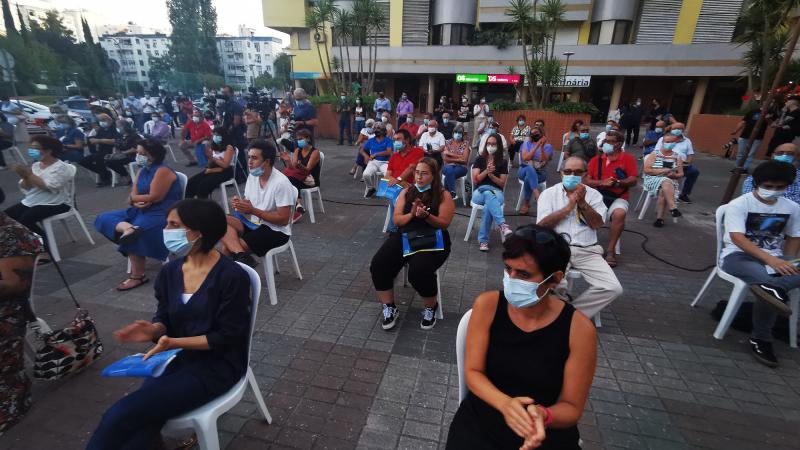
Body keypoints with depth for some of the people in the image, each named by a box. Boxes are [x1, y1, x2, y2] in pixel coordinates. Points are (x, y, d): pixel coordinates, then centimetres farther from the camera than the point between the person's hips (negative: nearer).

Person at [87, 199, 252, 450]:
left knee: (122, 414, -16)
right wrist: (153, 330, -11)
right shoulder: (170, 272, 2)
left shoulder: (232, 276, -19)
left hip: (218, 365, -6)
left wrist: (174, 342, -22)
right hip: (178, 357, 6)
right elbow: (165, 318, 12)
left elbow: (226, 337, -15)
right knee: (142, 422, -18)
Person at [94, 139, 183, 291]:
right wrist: (136, 202, -16)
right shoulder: (142, 170, 14)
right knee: (104, 219, -1)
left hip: (163, 214, -9)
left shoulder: (163, 171, -13)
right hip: (142, 210, 10)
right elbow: (132, 196, 8)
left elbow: (153, 197, -18)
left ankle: (138, 276, -11)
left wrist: (135, 198, 0)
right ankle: (129, 228, -34)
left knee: (135, 236, -27)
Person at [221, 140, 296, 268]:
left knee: (229, 246, -23)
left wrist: (253, 210, -22)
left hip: (276, 231, -8)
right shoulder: (252, 176, 3)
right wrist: (240, 204, -11)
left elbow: (283, 220, -20)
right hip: (254, 223, 8)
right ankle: (243, 258, -33)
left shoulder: (281, 183, -21)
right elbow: (249, 205, 14)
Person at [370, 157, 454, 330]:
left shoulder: (443, 195, 3)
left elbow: (444, 223, -5)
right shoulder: (406, 192, 13)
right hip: (404, 236, 4)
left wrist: (426, 215, -22)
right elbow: (396, 220, 7)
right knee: (378, 265, -21)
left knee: (419, 271, -33)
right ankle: (389, 307, 1)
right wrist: (411, 215, -13)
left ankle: (431, 307, 0)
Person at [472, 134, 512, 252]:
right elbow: (475, 180, 2)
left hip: (497, 192, 0)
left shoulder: (503, 162, 10)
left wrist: (491, 175, -12)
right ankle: (502, 224, -56)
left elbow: (502, 184, 5)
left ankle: (483, 240, -38)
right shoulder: (479, 159, 10)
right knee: (488, 194, -40)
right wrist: (486, 171, -14)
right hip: (479, 192, 0)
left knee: (488, 206, -37)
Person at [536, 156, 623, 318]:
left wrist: (582, 203, -13)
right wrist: (569, 206, -11)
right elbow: (542, 225, -7)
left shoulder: (594, 194, 12)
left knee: (613, 288, -14)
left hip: (587, 251, 3)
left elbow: (597, 224, 0)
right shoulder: (549, 193, 5)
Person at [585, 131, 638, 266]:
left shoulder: (628, 158, 4)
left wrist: (618, 182, -21)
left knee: (619, 214, -34)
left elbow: (633, 180, -3)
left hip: (618, 198, -2)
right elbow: (585, 180, 2)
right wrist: (602, 183, -14)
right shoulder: (596, 159, 10)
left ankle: (610, 250, -20)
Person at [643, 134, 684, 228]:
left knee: (663, 191, -32)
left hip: (671, 182, 2)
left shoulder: (678, 156, 13)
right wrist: (662, 171, -15)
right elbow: (646, 170, -5)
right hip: (653, 179, -2)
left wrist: (673, 175, -9)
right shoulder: (655, 154, 4)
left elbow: (681, 174, 13)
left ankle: (659, 218, -25)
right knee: (666, 182, -36)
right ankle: (673, 208, -40)